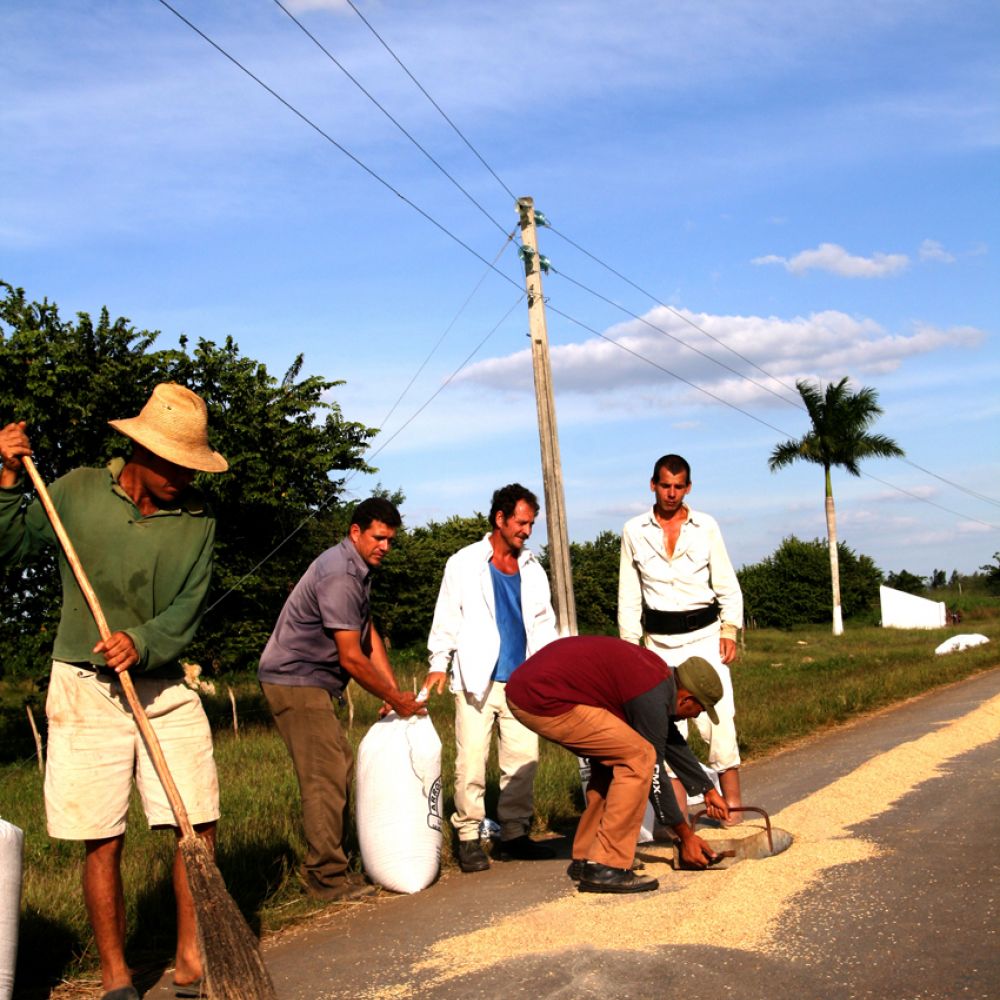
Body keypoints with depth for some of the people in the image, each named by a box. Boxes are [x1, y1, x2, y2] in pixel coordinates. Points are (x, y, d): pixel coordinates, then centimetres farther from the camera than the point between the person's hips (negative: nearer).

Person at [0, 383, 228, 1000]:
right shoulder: (76, 492, -1)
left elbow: (187, 612, -6)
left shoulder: (197, 519, 0)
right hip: (86, 692, -1)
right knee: (103, 841, 2)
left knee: (199, 827, -2)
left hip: (167, 689, 2)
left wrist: (142, 642, -24)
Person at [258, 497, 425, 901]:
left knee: (343, 770, 11)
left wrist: (394, 691, 5)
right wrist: (395, 698, -11)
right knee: (325, 779, -10)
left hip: (311, 683, 11)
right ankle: (328, 879, -4)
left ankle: (332, 868, 18)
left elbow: (369, 635, 13)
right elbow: (351, 657, -20)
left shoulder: (358, 570, 13)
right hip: (295, 681, -11)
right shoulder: (339, 575, -20)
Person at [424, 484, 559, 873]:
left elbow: (543, 623, 19)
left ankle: (514, 833, 14)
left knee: (523, 759, 2)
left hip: (521, 680, 4)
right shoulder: (464, 564, 3)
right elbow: (446, 618, 3)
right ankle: (468, 838, 2)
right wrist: (439, 663, -7)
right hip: (476, 680, -4)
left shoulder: (532, 569, 15)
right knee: (471, 761, -6)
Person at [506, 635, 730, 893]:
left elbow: (673, 742, 30)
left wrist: (708, 791, 38)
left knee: (612, 757, 20)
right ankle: (605, 867, -5)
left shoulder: (657, 673, 16)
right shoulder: (652, 697, -12)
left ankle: (585, 859, 22)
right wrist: (685, 836, 7)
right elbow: (654, 771, -4)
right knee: (639, 758, -9)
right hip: (544, 701, -10)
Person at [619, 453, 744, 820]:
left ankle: (732, 800, -2)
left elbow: (727, 584, 6)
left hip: (704, 634, -1)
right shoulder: (634, 531, 4)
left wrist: (730, 630, -5)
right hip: (659, 640, 1)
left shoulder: (706, 526, 3)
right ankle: (679, 813, 7)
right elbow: (629, 595, 8)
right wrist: (629, 645, 3)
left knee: (718, 717, -10)